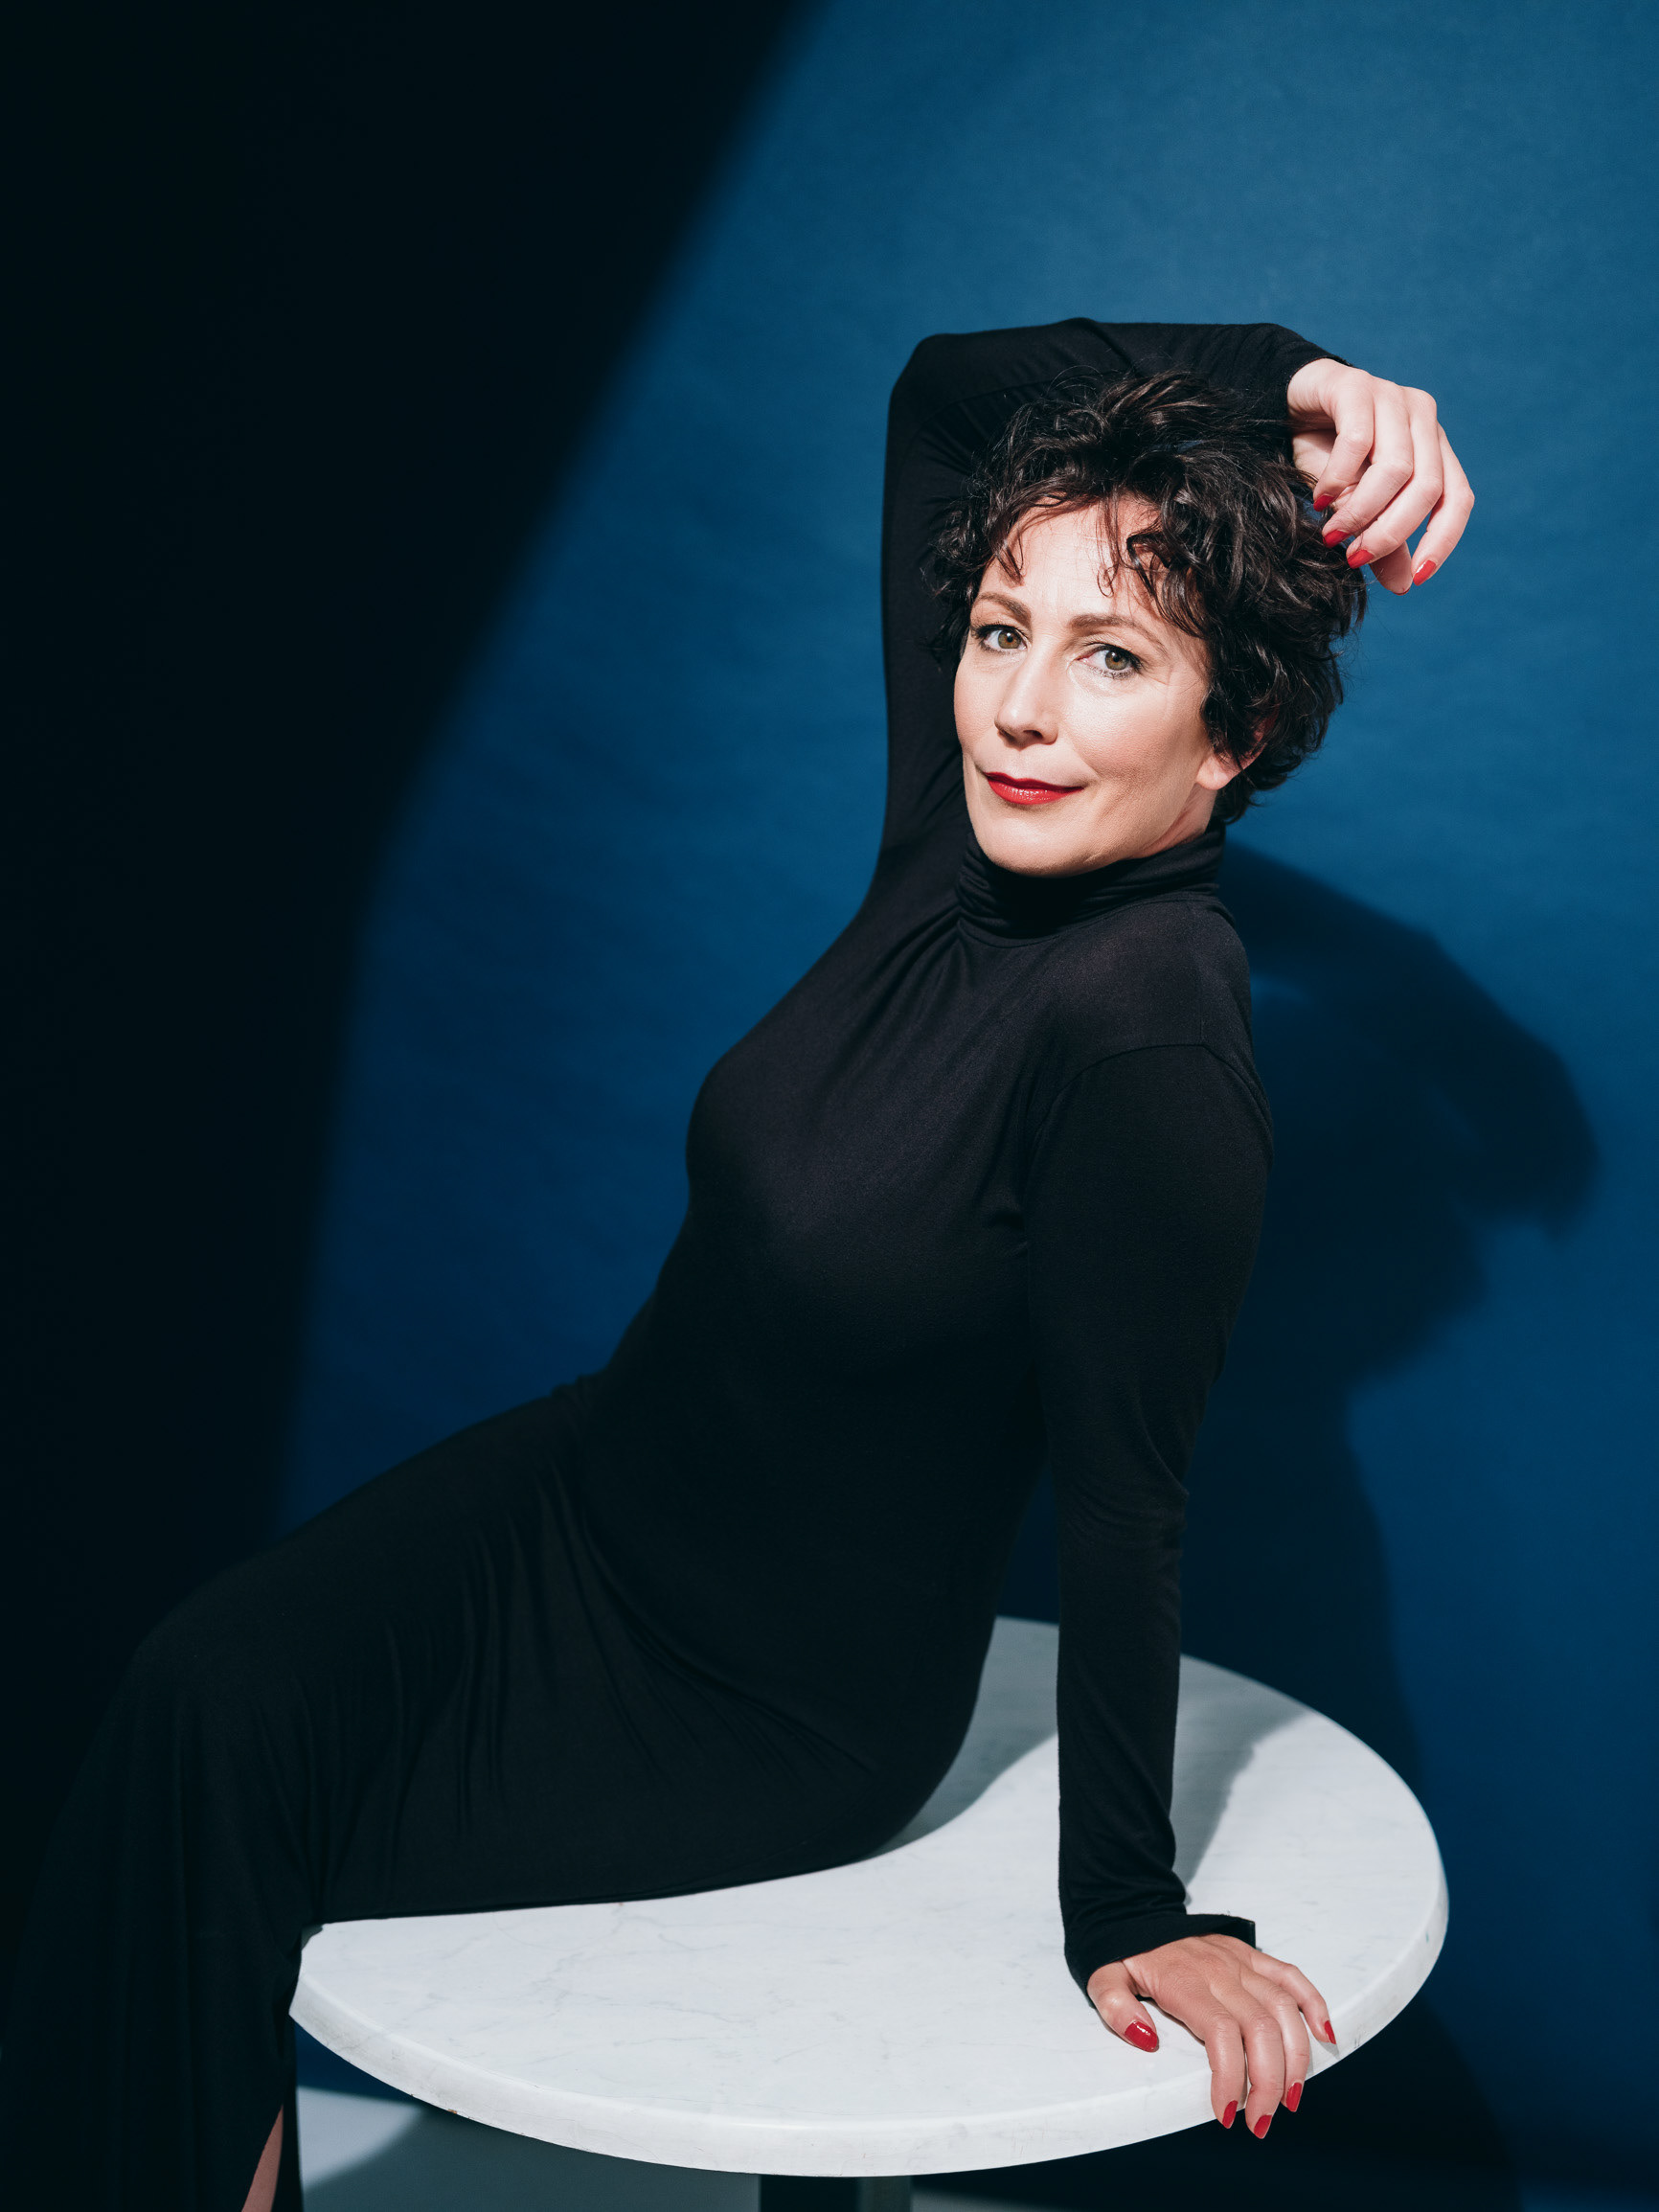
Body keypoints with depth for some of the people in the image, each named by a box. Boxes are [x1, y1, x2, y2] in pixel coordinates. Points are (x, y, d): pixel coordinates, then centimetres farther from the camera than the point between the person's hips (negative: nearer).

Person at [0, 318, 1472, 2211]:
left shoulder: (1148, 1027, -31)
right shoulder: (968, 832, -11)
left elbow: (1119, 1492, -24)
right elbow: (941, 394, -2)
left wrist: (1129, 1912, -14)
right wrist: (1283, 380, -14)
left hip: (780, 1712, -6)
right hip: (590, 1491, 6)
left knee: (226, 1891, -5)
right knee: (211, 1701, -14)